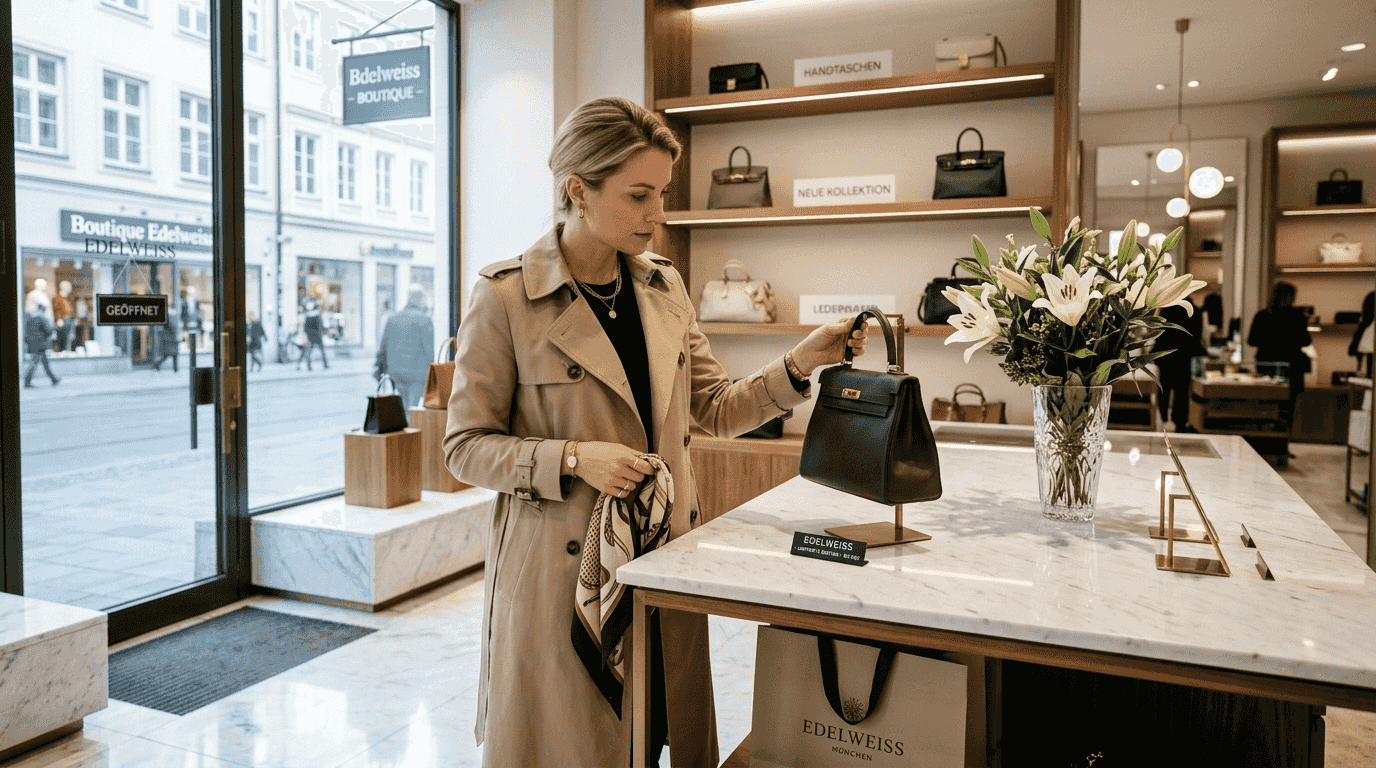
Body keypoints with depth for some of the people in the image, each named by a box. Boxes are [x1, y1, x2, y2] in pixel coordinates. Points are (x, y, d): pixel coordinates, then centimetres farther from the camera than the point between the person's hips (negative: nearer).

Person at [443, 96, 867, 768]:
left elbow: (715, 408, 8)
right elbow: (466, 446, -7)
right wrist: (572, 458, -20)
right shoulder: (505, 297, -11)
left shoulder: (665, 286, 5)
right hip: (560, 570, -4)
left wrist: (801, 362, -5)